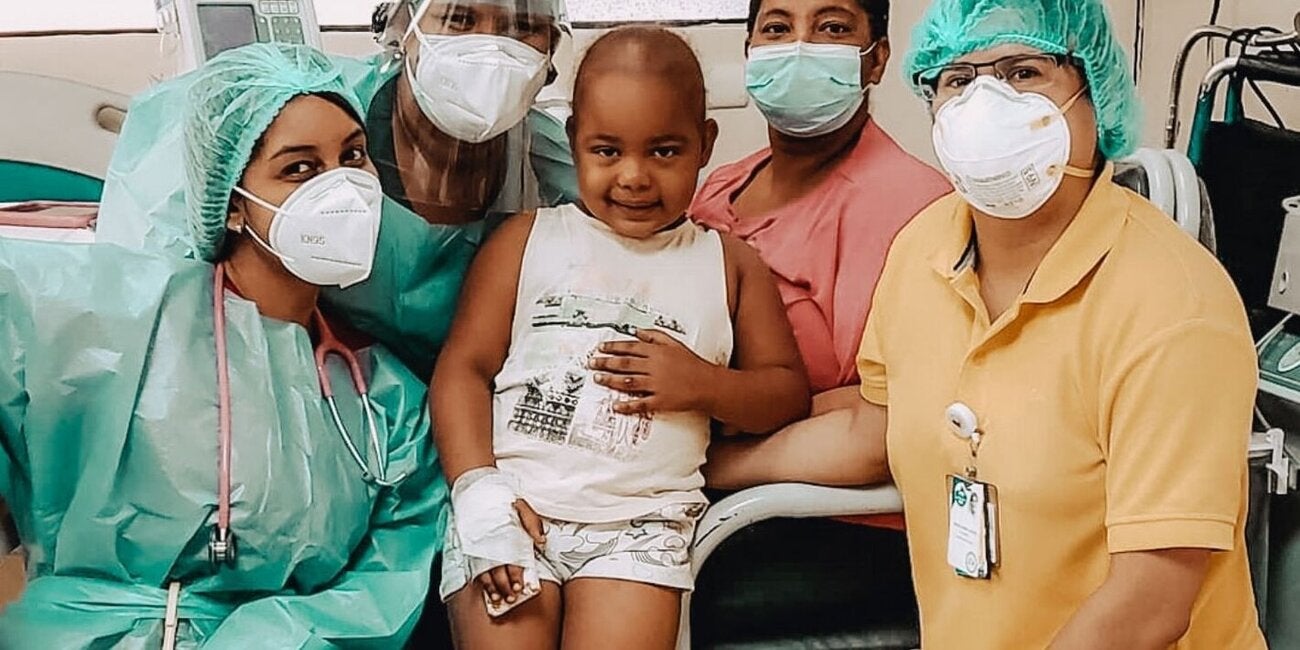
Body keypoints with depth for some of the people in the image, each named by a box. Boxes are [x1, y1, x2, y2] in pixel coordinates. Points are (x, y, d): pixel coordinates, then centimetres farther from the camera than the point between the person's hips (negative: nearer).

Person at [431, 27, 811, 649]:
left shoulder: (728, 264, 13)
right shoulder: (526, 239, 10)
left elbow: (789, 392, 13)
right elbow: (464, 368, 4)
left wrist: (703, 385, -6)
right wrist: (480, 492, -9)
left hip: (640, 522, 0)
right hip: (510, 504, 0)